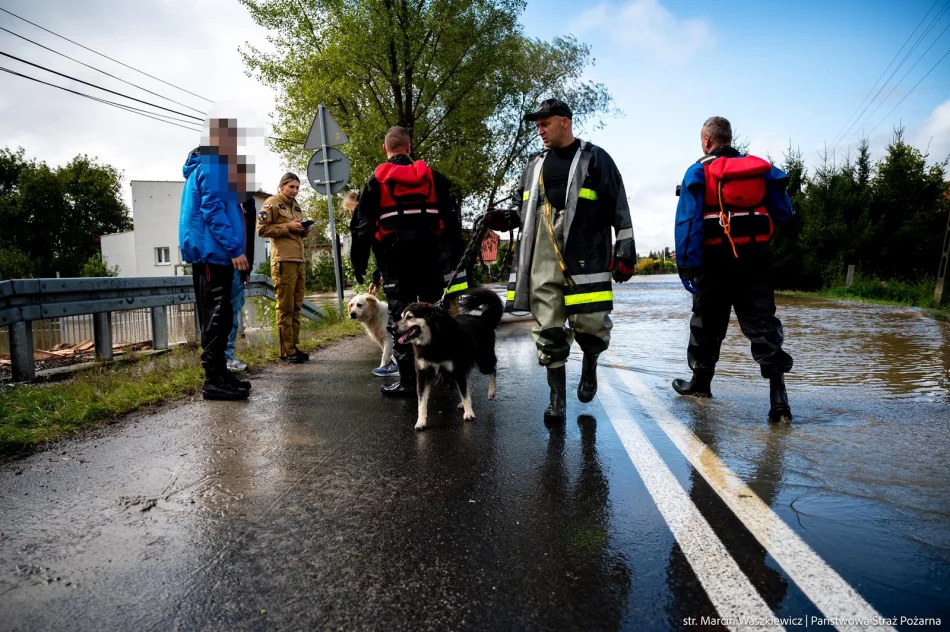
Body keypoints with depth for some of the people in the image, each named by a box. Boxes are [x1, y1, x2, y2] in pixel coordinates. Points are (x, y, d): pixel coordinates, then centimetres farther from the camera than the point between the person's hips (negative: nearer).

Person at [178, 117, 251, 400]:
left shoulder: (207, 166, 22)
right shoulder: (212, 167, -10)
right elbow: (213, 212, -18)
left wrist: (231, 248, 23)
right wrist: (235, 249, -21)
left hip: (210, 253, 10)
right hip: (213, 252, -10)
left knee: (216, 317, 12)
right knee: (217, 317, -9)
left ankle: (218, 374, 18)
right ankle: (214, 380, -6)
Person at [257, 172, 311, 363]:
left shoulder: (295, 205, 21)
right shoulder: (272, 203, -1)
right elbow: (261, 229, -8)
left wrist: (304, 230, 8)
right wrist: (287, 227, -14)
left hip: (299, 260, 8)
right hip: (283, 260, -8)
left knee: (296, 307, 8)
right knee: (285, 307, -5)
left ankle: (294, 347, 14)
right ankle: (286, 351, -2)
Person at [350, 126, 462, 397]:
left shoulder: (376, 180, 4)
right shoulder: (433, 176, 10)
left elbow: (363, 224, 2)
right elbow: (451, 217, 10)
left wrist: (359, 261, 7)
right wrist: (456, 250, 15)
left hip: (395, 256, -3)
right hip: (429, 254, 3)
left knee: (400, 316, 0)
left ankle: (408, 381, -1)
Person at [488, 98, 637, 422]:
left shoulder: (594, 158, 5)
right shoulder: (535, 164, 20)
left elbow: (619, 208, 0)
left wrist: (625, 251, -7)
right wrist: (505, 219, 8)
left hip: (585, 255, -4)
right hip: (543, 257, 4)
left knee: (590, 322, -6)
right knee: (547, 328, 0)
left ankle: (589, 366, 28)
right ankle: (557, 398, 9)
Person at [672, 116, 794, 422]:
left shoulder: (699, 172, -2)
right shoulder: (761, 168, 10)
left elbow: (688, 221, -12)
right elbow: (784, 212, 11)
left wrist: (686, 265, -13)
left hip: (716, 260, -2)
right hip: (755, 258, 3)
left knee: (706, 322, 13)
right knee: (762, 323, 0)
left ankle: (700, 382, 27)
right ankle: (778, 396, -11)